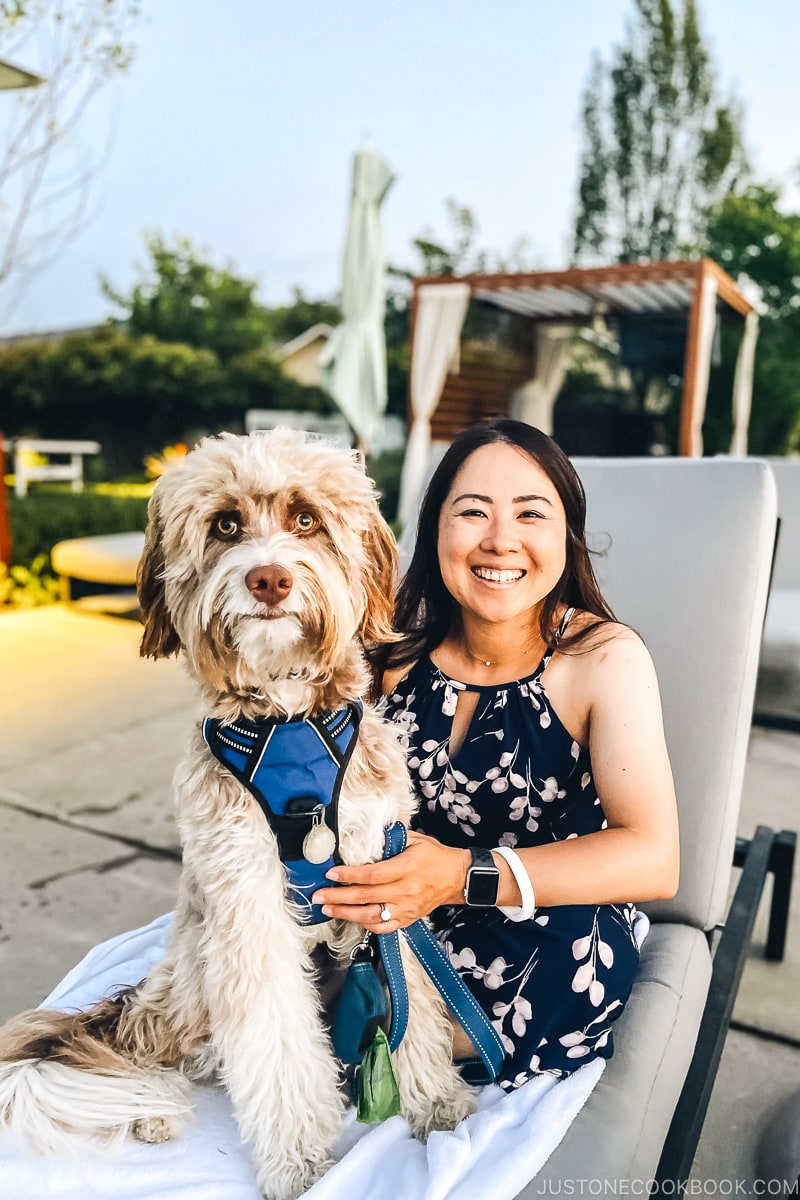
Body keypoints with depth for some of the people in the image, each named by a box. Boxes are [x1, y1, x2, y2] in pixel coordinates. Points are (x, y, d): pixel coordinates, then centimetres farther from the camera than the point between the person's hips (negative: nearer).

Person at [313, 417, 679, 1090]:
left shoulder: (605, 658, -14)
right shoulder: (399, 653, -2)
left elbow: (654, 858, -21)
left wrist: (464, 875, -31)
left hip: (554, 949, -2)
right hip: (400, 928, 3)